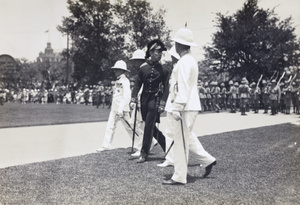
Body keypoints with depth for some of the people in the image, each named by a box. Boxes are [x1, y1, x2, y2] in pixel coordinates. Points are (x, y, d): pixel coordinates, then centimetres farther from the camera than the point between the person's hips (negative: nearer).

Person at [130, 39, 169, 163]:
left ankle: (144, 153, 5)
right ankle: (167, 146, 29)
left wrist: (162, 104, -11)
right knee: (151, 126, 10)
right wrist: (133, 100, -3)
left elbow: (165, 88, -4)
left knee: (149, 126, -5)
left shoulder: (163, 69, -2)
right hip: (144, 98, 3)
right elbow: (137, 84, 5)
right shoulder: (143, 67, 3)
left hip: (155, 98, -3)